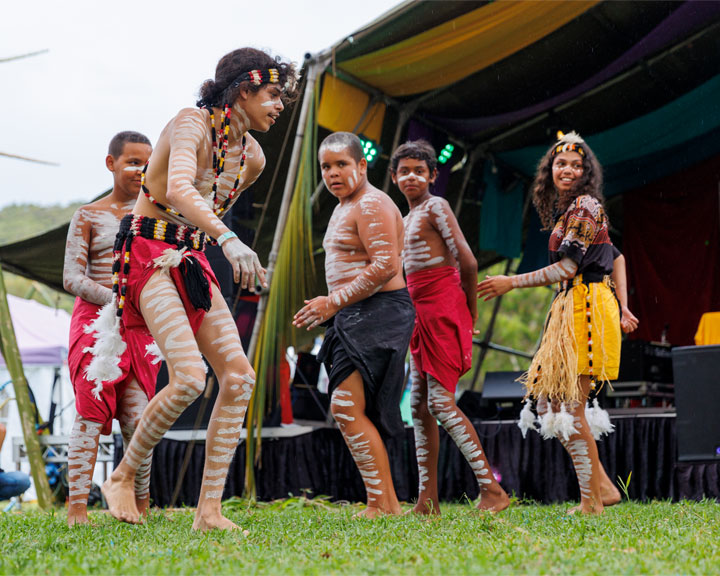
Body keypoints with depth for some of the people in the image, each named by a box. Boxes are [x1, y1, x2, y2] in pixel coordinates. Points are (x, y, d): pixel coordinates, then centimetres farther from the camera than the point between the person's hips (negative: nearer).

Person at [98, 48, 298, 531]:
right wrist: (229, 239, -47)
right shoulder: (192, 124, -15)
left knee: (239, 377, -6)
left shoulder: (253, 157, 10)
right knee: (190, 376, -22)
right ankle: (122, 479, -1)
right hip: (146, 250, -8)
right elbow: (179, 190, -34)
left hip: (191, 259, 8)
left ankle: (209, 510, -4)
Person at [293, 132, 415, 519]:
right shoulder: (344, 207, 21)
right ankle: (384, 504, 12)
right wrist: (331, 307, 20)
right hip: (356, 317, 11)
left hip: (378, 313, -11)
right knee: (354, 412, 9)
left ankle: (384, 505, -14)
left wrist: (334, 302, -20)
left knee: (346, 407, -16)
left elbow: (385, 266, -22)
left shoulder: (371, 204, -11)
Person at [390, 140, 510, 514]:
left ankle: (491, 490, -12)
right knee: (419, 405, 7)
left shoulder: (436, 207, -7)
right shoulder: (408, 218, 20)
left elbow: (467, 262, -13)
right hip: (422, 313, 9)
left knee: (441, 402, -14)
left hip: (443, 307, -9)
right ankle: (427, 501, 10)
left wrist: (471, 312, -4)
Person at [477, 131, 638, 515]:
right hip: (570, 310, 10)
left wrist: (512, 283, -10)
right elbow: (616, 258, 22)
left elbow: (567, 268, -15)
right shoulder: (565, 210, 19)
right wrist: (622, 308, 17)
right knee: (549, 399, 8)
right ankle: (602, 486, 11)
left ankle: (590, 502, -3)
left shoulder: (584, 206, -9)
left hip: (585, 308, -10)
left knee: (569, 407, -9)